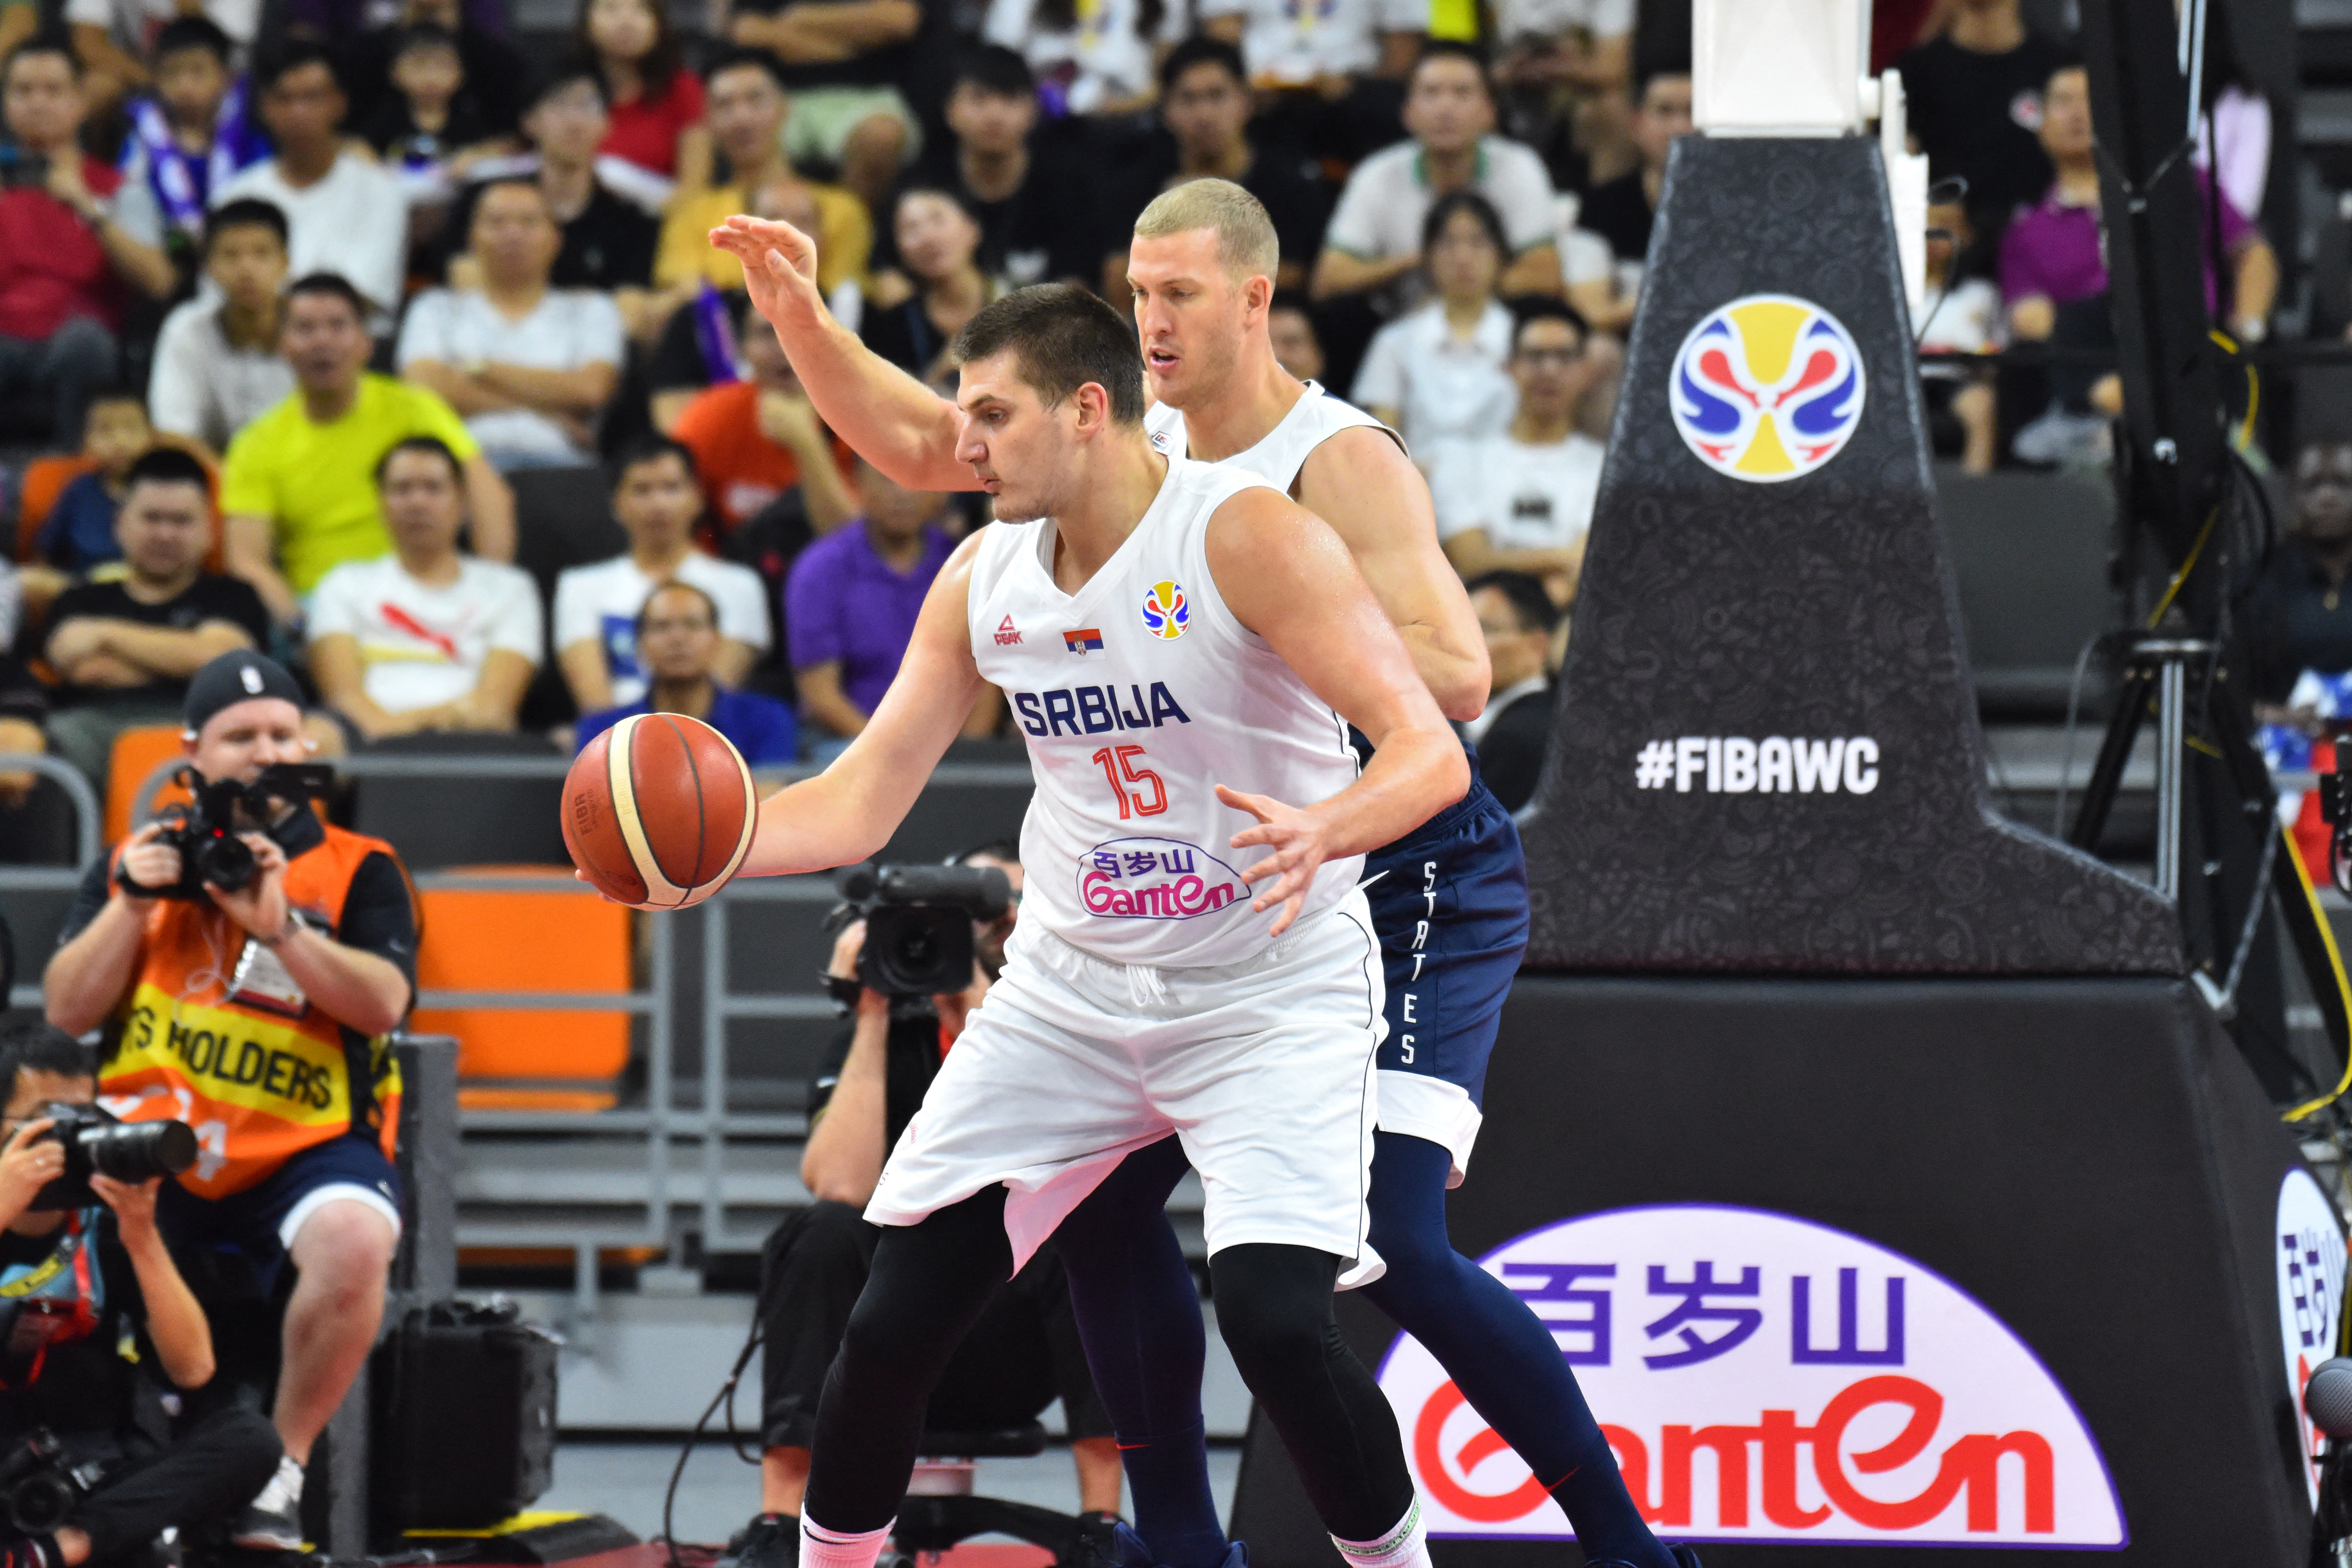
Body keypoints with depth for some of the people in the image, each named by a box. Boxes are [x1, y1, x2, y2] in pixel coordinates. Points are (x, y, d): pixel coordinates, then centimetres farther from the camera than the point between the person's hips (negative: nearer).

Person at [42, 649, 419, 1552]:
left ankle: (281, 1470, -18)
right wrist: (133, 903, -6)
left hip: (308, 1144, -2)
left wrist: (278, 927, -19)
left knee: (352, 1239, -36)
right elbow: (66, 1011, 6)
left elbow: (383, 1003, -7)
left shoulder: (357, 869, 9)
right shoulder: (136, 861, 16)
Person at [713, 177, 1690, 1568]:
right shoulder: (1146, 434, 5)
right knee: (1103, 1195, 6)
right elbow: (920, 445, 11)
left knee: (1394, 1243, -20)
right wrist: (803, 319, -3)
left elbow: (1455, 676, -27)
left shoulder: (1341, 464, -18)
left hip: (1418, 891, -9)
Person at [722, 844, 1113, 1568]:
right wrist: (873, 1014, -16)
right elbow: (842, 1188, -19)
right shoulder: (882, 1046, 0)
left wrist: (982, 1008, -21)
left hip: (1013, 1351, 0)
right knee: (822, 1234, -29)